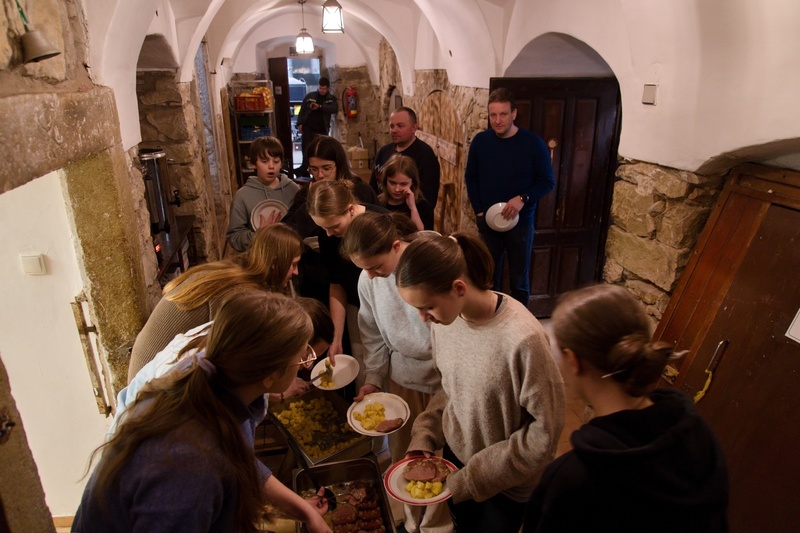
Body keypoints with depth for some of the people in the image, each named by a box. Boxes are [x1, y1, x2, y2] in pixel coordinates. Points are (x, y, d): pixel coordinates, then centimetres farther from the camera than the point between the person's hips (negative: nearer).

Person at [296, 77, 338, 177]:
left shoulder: (331, 98, 5)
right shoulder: (310, 96, 6)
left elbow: (334, 109, -15)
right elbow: (302, 110, 7)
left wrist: (320, 107, -23)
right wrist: (300, 123, -4)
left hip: (322, 131, 1)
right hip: (308, 128, 0)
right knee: (307, 151, -1)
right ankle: (304, 171, 8)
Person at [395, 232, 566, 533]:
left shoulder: (522, 339, -33)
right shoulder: (443, 319, -15)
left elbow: (544, 432, -22)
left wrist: (470, 478, -18)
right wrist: (423, 440, -9)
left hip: (507, 483, -4)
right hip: (454, 456, 4)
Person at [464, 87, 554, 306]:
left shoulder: (533, 143, -10)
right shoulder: (480, 141, -3)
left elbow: (548, 181, -6)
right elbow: (470, 178, 6)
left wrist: (523, 199, -23)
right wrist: (479, 211, -3)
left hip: (521, 223, -2)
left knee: (519, 279, 11)